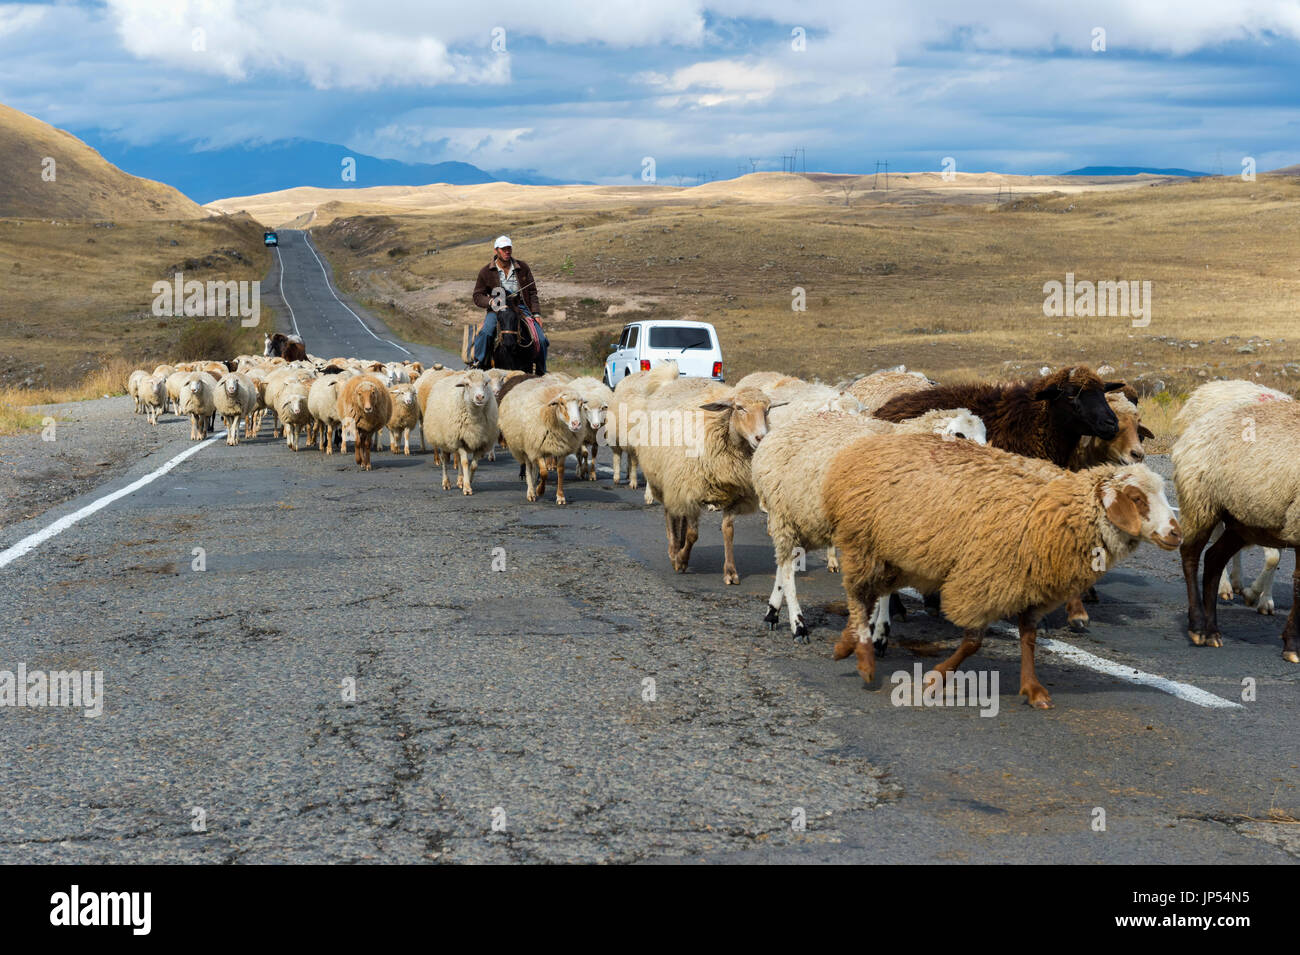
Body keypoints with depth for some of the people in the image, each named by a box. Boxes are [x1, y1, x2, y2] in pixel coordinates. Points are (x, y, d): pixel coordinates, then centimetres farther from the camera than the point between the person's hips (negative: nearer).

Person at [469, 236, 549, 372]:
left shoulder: (523, 267, 7)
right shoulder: (486, 272, 2)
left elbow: (532, 293, 11)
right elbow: (477, 296, 5)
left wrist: (536, 314, 1)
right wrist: (490, 302, -17)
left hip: (521, 308, 2)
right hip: (497, 309, -2)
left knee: (541, 340, -11)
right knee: (486, 332, -33)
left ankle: (542, 372, 10)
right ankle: (477, 363, -18)